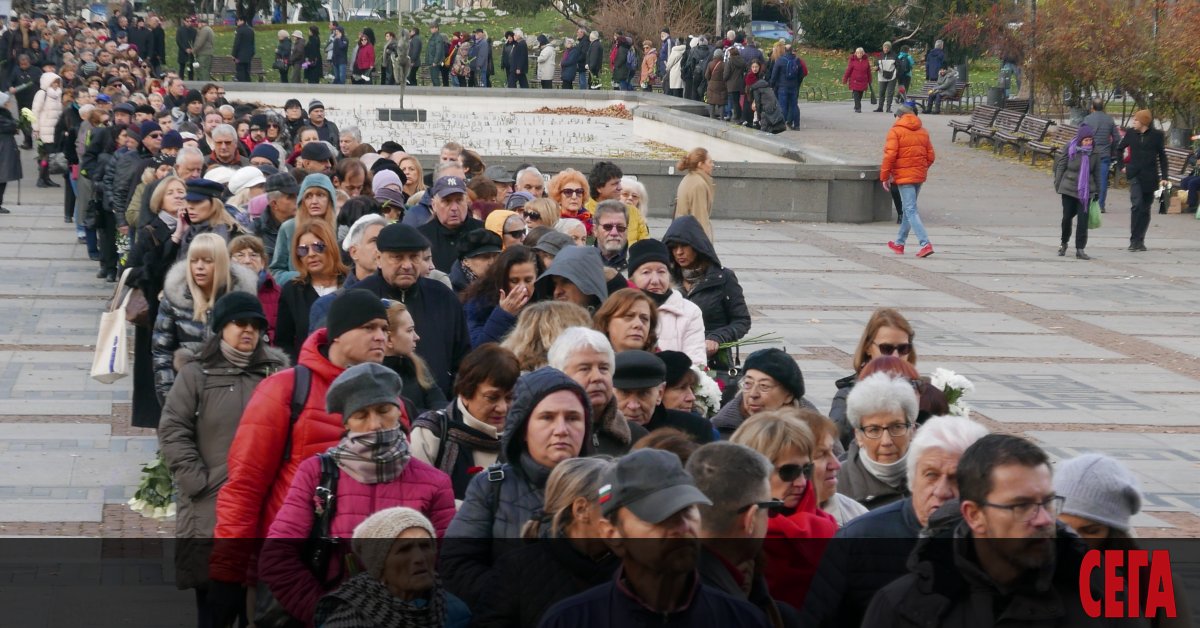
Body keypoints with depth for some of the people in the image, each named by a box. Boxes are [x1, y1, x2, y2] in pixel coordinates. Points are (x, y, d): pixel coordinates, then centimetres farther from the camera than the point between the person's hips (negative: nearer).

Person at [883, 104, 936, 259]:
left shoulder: (896, 131, -8)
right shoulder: (923, 132, 11)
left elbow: (890, 155, -14)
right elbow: (930, 156, 10)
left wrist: (885, 177, -6)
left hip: (904, 176, -7)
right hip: (920, 176, 7)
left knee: (911, 210, -9)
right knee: (908, 209, 19)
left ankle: (925, 244, -21)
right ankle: (899, 243, 31)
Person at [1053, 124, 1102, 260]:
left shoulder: (1094, 153, 0)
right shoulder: (1070, 150, -7)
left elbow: (1097, 173, 7)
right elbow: (1060, 167, 0)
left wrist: (1097, 191, 10)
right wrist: (1058, 186, 0)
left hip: (1086, 191, 1)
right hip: (1069, 189, -1)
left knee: (1083, 219, -5)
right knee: (1067, 217, 7)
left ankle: (1080, 249, -1)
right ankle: (1064, 243, 30)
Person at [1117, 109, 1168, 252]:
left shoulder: (1156, 135, -1)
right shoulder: (1131, 134, 4)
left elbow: (1162, 157, 2)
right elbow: (1119, 149, 19)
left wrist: (1164, 177, -2)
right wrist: (1122, 166, 13)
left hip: (1150, 176, 0)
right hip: (1135, 175, 0)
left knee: (1145, 208, 5)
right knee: (1137, 204, -17)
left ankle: (1139, 241, 14)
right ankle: (1135, 240, -15)